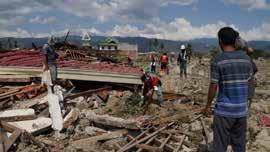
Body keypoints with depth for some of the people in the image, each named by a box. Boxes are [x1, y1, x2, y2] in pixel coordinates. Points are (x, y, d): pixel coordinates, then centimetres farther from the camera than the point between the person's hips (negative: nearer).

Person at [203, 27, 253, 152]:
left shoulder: (218, 60, -12)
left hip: (224, 110, -4)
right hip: (242, 109, 5)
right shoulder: (246, 58, 2)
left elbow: (213, 86, -10)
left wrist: (208, 105, 1)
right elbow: (247, 81, 10)